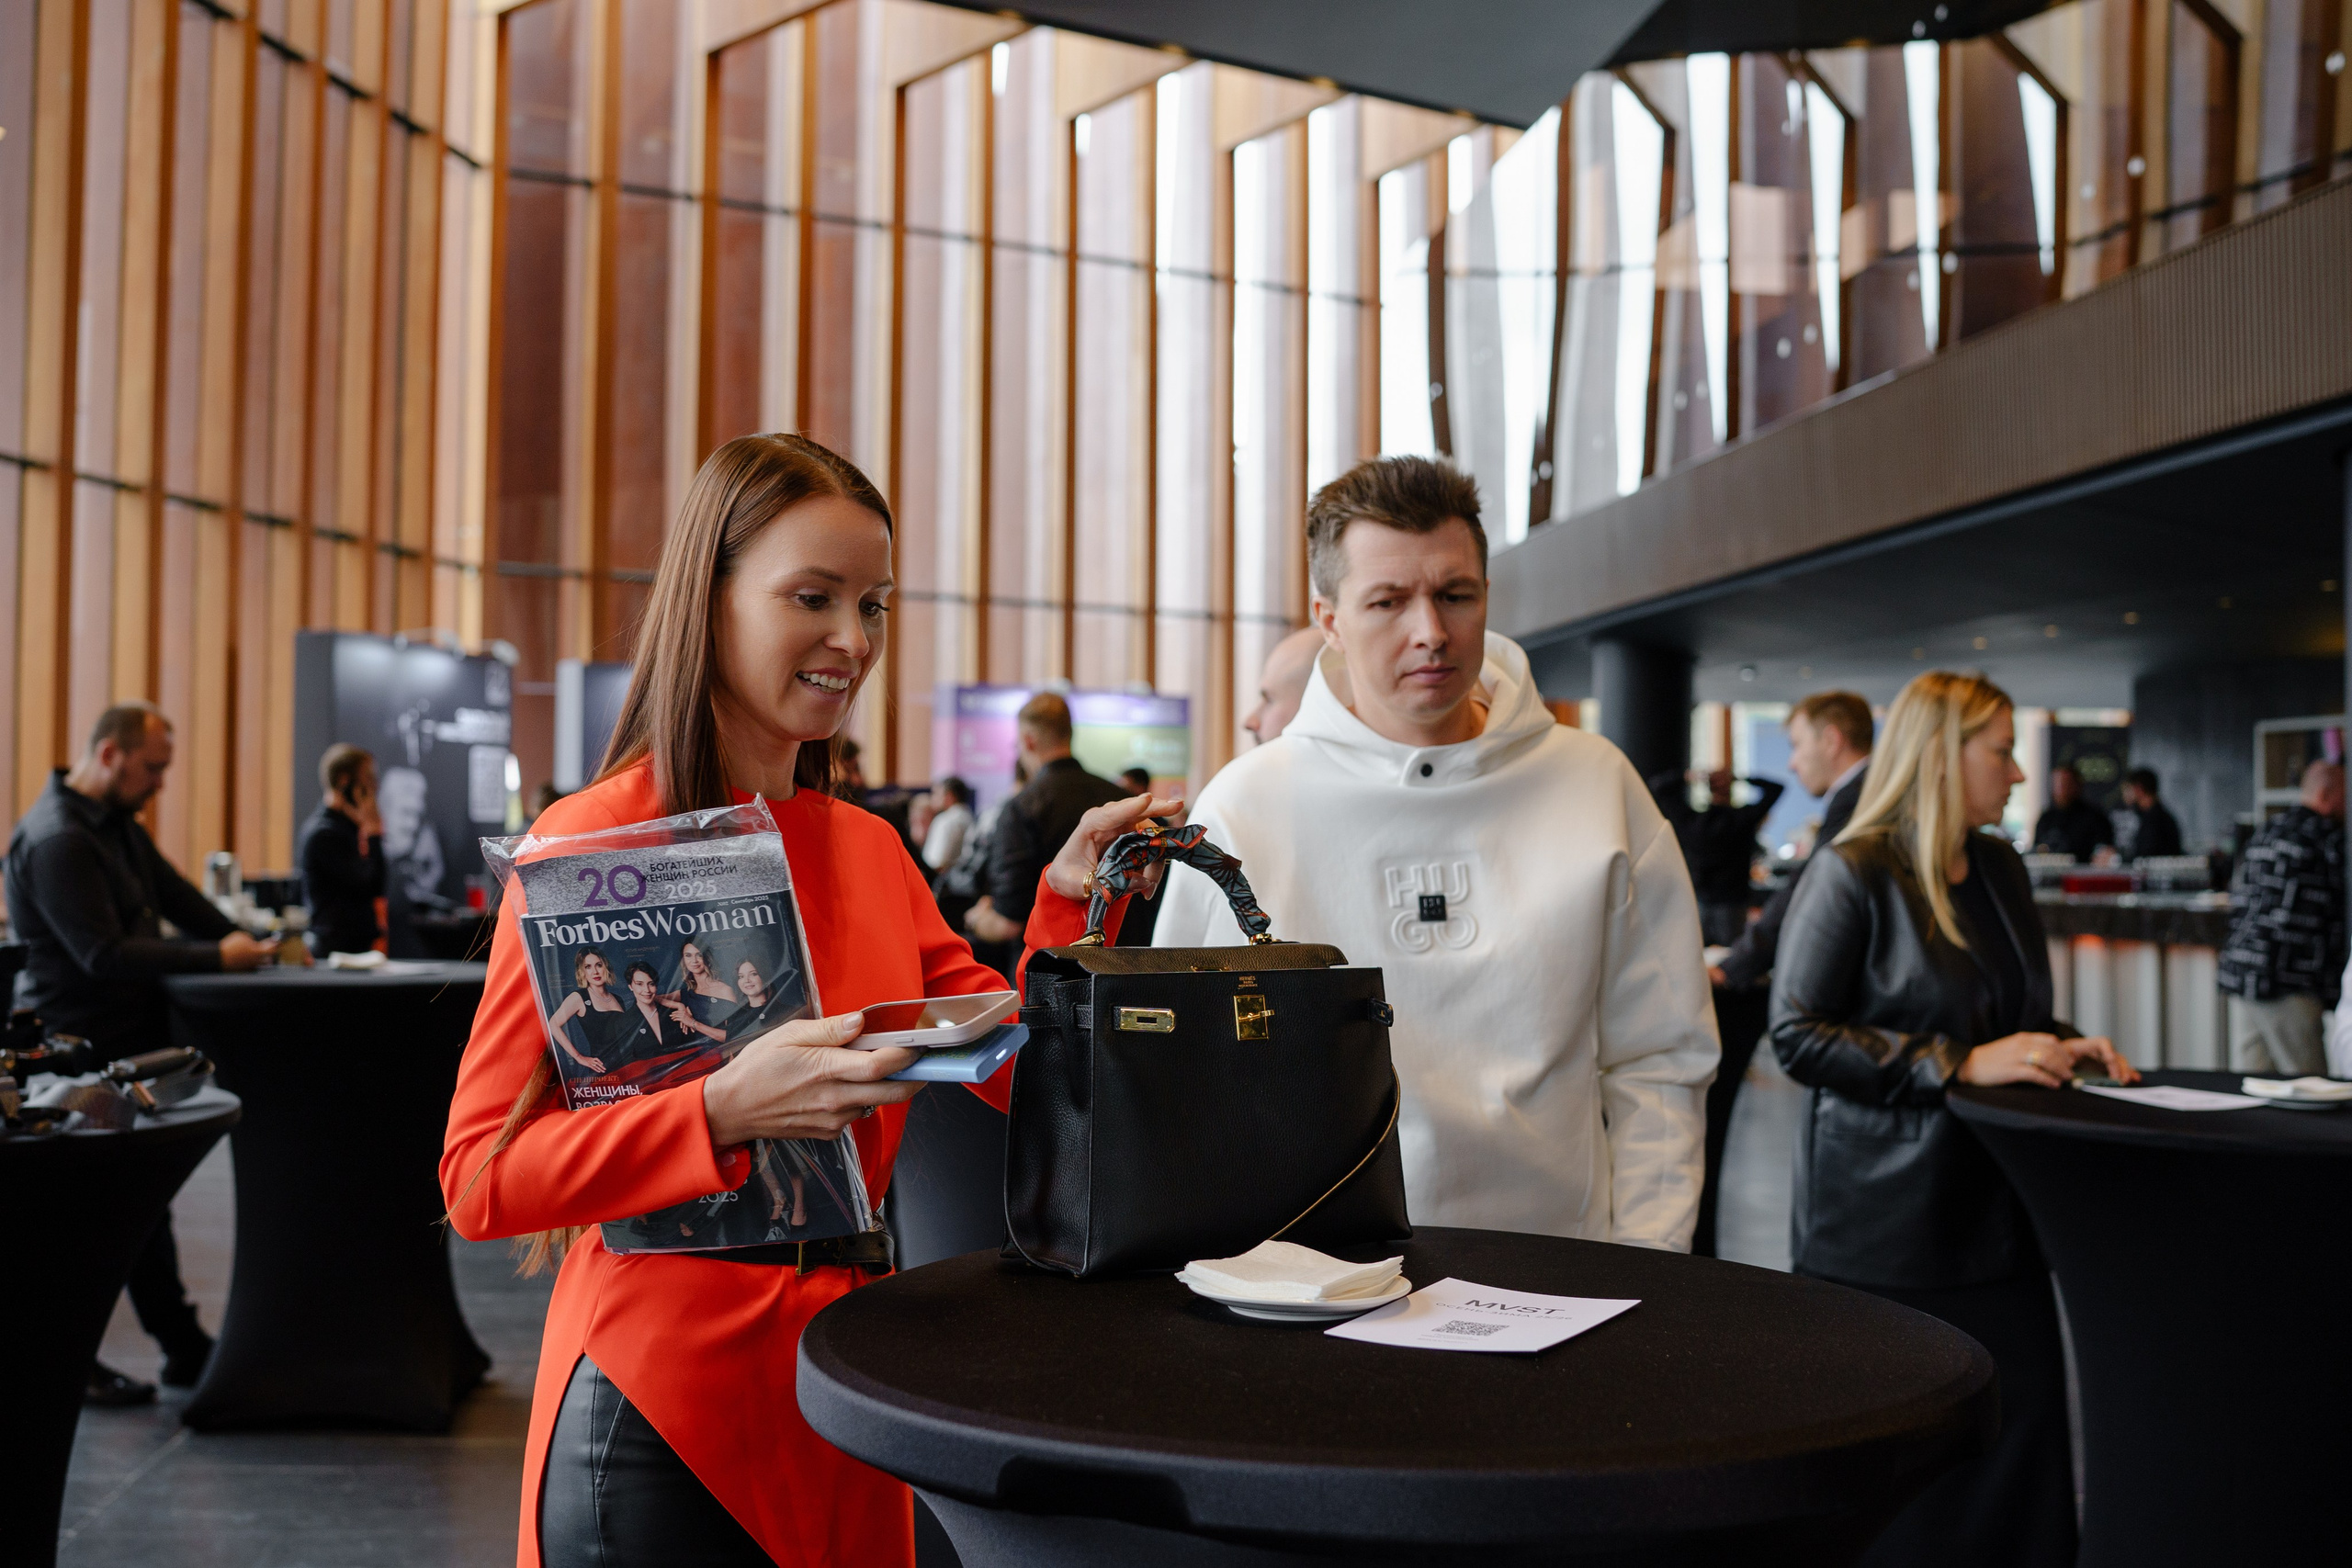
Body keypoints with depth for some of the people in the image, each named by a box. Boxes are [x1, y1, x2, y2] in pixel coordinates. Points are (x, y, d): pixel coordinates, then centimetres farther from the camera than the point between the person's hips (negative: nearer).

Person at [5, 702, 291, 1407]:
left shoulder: (117, 824, 12)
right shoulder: (57, 840, -20)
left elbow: (174, 894, 13)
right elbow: (105, 954, -26)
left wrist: (249, 943, 0)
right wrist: (214, 958, -25)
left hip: (130, 1040, 10)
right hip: (84, 1049, -10)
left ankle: (183, 1347, 25)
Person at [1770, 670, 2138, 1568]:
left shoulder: (2001, 871, 13)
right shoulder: (1852, 874, -10)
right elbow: (1798, 1035, -15)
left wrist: (2060, 1047, 5)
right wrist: (1960, 1065, -19)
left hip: (1992, 1207, 7)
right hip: (1884, 1217, -7)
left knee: (2023, 1421, 3)